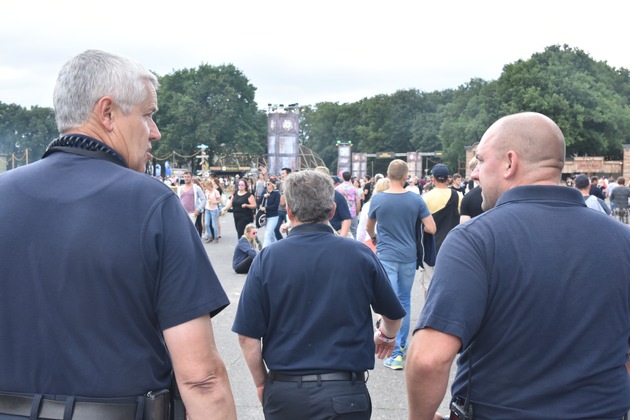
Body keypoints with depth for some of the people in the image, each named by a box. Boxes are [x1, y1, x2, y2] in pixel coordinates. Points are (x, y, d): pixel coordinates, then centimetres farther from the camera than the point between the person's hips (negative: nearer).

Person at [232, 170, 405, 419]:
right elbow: (393, 314, 11)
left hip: (283, 392, 1)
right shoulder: (360, 255, -4)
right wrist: (387, 336, 33)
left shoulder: (266, 260, -7)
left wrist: (261, 384, 10)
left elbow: (247, 336, -6)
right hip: (343, 393, 0)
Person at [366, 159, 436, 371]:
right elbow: (431, 228, -3)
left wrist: (374, 238, 32)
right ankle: (402, 347, 26)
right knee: (405, 301, 16)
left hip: (386, 256, -2)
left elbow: (369, 228, 10)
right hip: (408, 256, 2)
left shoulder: (377, 199, -6)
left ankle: (395, 354, -9)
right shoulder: (416, 199, -4)